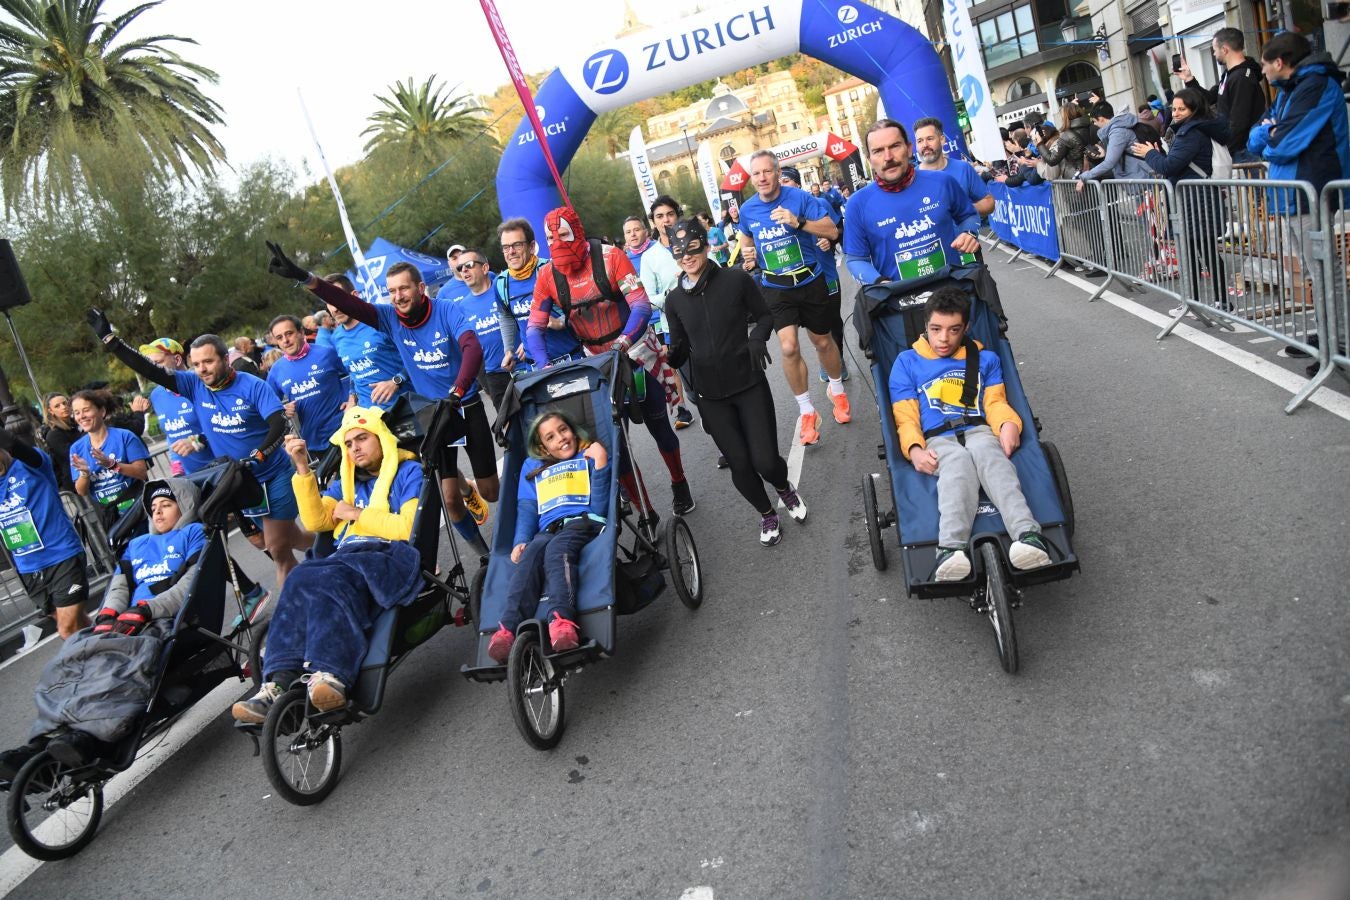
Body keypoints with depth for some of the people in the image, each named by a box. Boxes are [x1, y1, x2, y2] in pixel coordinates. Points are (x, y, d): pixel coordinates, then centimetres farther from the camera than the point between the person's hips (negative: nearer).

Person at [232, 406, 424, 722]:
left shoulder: (409, 472, 15)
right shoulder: (345, 484, 33)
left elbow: (412, 527, -1)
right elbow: (316, 520, 16)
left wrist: (358, 514, 2)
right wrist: (303, 468, 8)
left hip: (393, 556, -5)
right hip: (347, 558, 5)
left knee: (329, 580, -36)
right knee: (301, 579, -29)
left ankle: (329, 677, -51)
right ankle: (279, 685, -41)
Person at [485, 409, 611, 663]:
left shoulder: (591, 456, 21)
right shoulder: (532, 467, 31)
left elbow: (599, 508, 8)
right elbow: (526, 509, 19)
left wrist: (601, 465, -3)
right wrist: (520, 542, 1)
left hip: (585, 524, -2)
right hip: (547, 531, 2)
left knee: (557, 549, -36)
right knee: (531, 553, -33)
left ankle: (561, 622, -62)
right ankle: (509, 629, -53)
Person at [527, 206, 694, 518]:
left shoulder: (610, 257, -17)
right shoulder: (548, 275, -7)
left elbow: (641, 307, -21)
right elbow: (534, 328, -7)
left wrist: (621, 344, -37)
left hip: (637, 351, -3)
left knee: (657, 425, 6)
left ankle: (679, 483, 32)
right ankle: (643, 511, 12)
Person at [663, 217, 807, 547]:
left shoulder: (736, 279, -6)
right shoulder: (675, 300, 3)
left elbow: (765, 316, 4)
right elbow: (680, 349, 8)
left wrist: (757, 337, -17)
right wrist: (667, 354, -15)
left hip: (750, 385, -2)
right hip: (711, 396, 2)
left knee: (765, 461, -7)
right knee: (740, 466, 2)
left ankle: (785, 488, 30)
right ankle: (766, 514, 30)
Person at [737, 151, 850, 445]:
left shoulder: (800, 198, -13)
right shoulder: (747, 209, -2)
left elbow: (832, 231, -16)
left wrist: (798, 222, -30)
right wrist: (748, 257, -3)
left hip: (810, 282, -1)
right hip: (776, 288, 1)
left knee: (822, 342, 15)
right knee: (789, 348, -13)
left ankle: (837, 390, 44)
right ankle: (807, 411, 2)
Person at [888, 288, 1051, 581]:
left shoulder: (985, 359, 27)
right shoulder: (907, 362, 20)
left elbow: (995, 402, 14)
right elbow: (906, 417, 12)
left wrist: (1009, 424, -11)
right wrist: (914, 449, -10)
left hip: (980, 431, 2)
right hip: (937, 440, -1)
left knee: (993, 460, -37)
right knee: (958, 465, -39)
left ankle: (1028, 536, -61)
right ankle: (951, 549, -64)